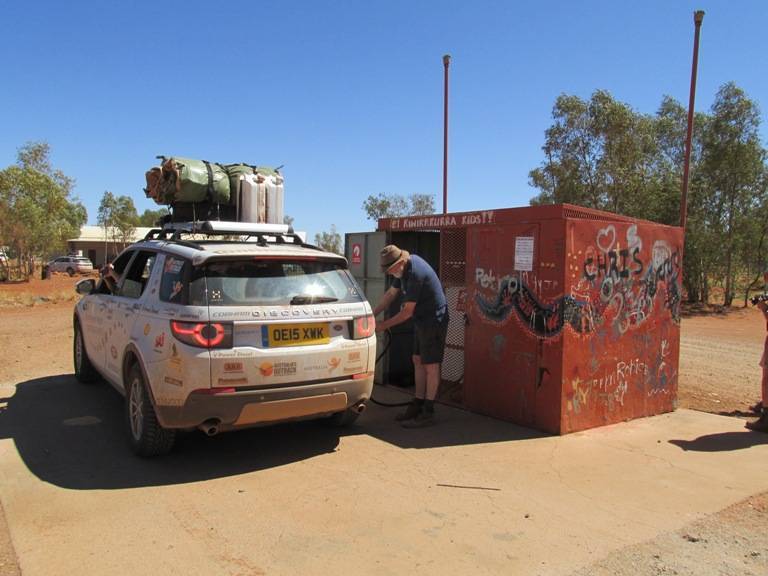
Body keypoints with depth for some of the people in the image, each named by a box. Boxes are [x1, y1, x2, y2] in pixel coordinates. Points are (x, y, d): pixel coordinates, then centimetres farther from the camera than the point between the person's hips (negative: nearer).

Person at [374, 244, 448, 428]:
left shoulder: (416, 273, -27)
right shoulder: (404, 268, 4)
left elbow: (407, 312, -21)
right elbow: (391, 293, 13)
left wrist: (384, 325, -11)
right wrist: (372, 314, 7)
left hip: (434, 320, -10)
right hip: (422, 320, 10)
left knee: (431, 365, -3)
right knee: (418, 361, 13)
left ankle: (428, 413, 4)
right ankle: (418, 405, 23)